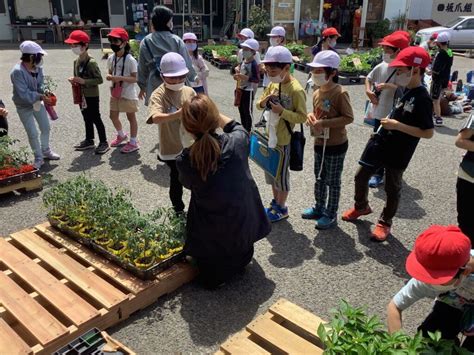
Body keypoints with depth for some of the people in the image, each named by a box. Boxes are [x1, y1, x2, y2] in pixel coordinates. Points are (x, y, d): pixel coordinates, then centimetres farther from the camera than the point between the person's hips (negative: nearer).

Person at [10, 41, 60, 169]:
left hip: (37, 103, 6)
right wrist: (41, 96, -34)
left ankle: (46, 151, 39)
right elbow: (24, 94, -30)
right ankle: (39, 158, 19)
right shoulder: (17, 72, -29)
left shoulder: (37, 67, -11)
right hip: (24, 107, -6)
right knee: (33, 134, 0)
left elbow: (41, 84, 0)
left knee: (46, 128, 17)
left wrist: (46, 93, -19)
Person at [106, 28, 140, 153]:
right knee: (113, 116, 17)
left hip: (128, 94, -7)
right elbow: (110, 72, 14)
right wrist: (109, 77, -10)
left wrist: (120, 78, -29)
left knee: (131, 117, 5)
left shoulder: (130, 60, -17)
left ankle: (133, 142, 16)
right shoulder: (111, 58, 3)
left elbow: (134, 78, -17)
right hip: (115, 94, 7)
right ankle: (121, 135, 41)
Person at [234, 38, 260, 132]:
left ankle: (248, 131, 15)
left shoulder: (254, 64, -19)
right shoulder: (243, 61, 7)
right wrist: (237, 76, 2)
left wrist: (245, 77, -31)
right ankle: (243, 129, 33)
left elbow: (257, 79, -22)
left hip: (248, 91, -9)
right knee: (241, 110, 18)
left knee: (248, 112, 3)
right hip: (240, 89, 9)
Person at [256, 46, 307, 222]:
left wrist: (282, 111, -30)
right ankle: (275, 202, 37)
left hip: (284, 139, -8)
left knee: (281, 173, 6)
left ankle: (282, 209, 24)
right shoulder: (273, 84, 3)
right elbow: (259, 104, 10)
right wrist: (263, 102, -13)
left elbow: (302, 117, -20)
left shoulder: (296, 90, -21)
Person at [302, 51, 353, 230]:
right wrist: (311, 116, -6)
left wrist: (323, 123, -27)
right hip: (319, 143, 8)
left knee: (333, 181, 7)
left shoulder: (340, 93, -20)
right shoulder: (317, 93, 4)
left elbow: (348, 118, -22)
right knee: (319, 178, 20)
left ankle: (331, 215, 22)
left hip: (336, 145, -8)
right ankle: (319, 208, 38)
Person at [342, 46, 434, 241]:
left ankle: (385, 223, 28)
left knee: (392, 188, 9)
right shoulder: (407, 91, 5)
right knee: (361, 176, 14)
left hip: (398, 152, -7)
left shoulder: (422, 98, -19)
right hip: (381, 143, 7)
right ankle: (361, 206, 37)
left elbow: (428, 132, -23)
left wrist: (397, 125, -25)